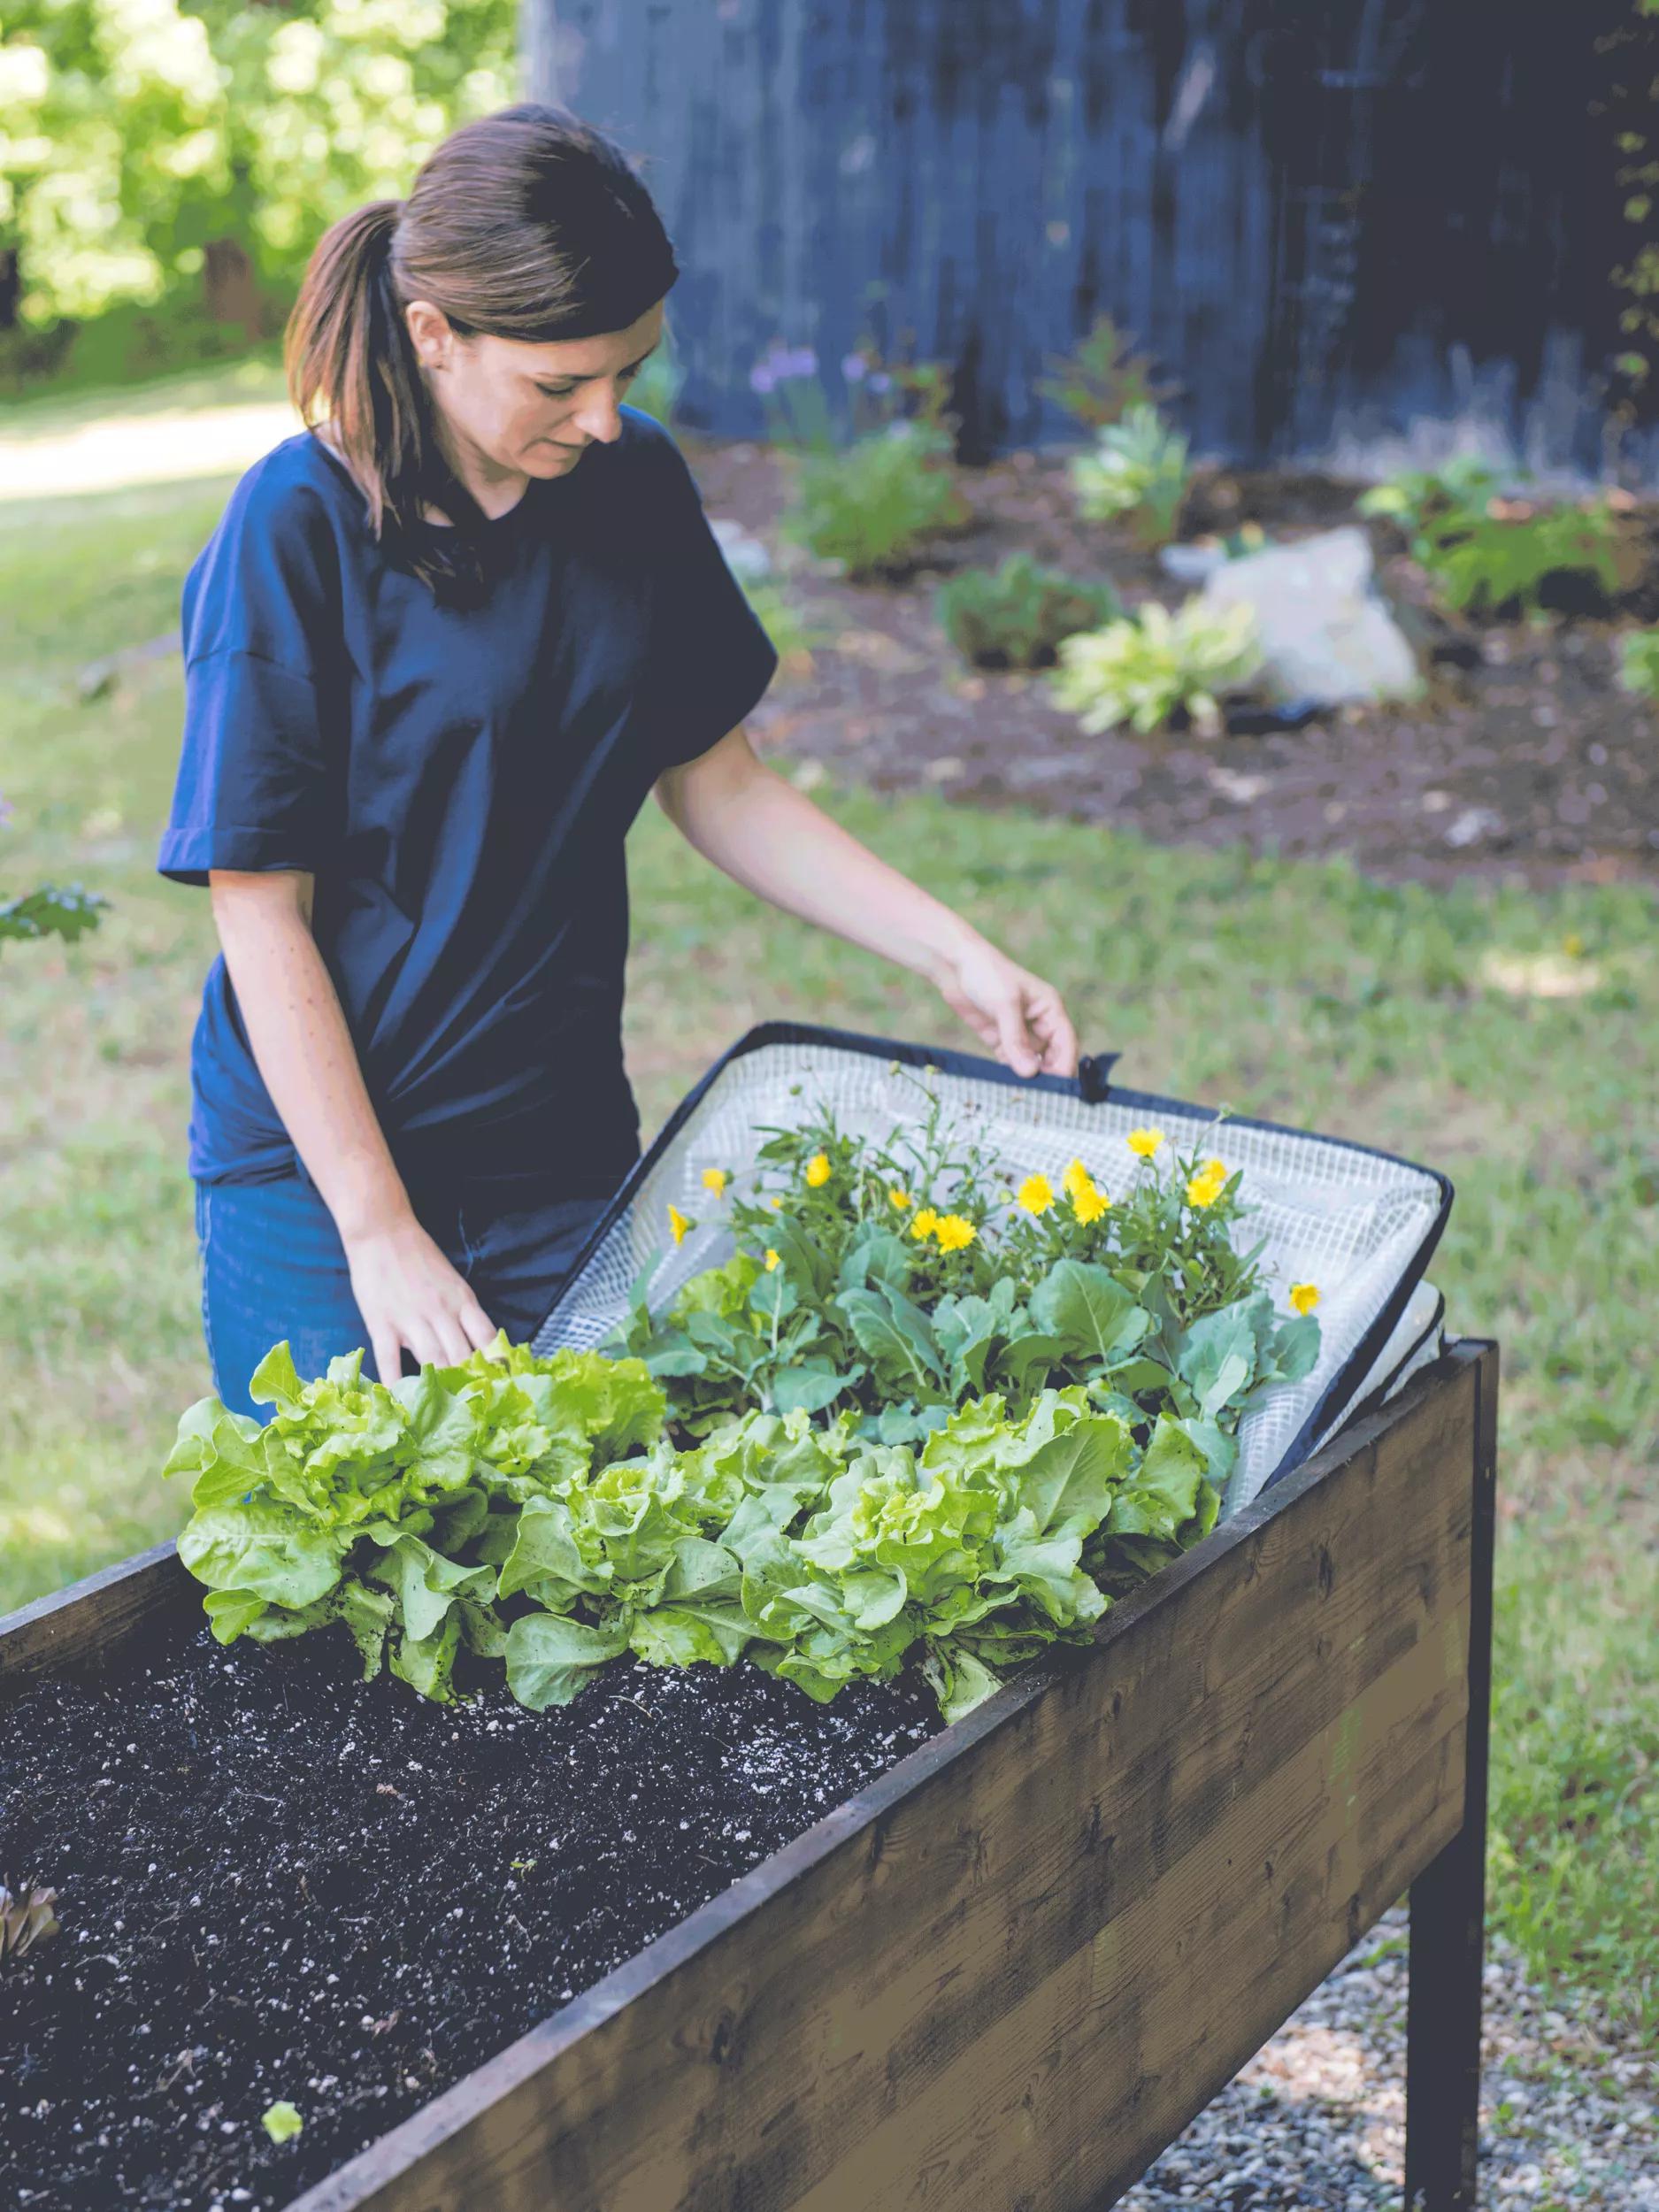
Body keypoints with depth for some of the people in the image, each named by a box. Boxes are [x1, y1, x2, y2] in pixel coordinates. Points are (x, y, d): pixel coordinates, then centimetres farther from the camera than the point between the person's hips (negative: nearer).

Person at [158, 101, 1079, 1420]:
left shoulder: (634, 486, 0)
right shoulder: (299, 529, -16)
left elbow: (719, 786, 10)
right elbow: (263, 915, -15)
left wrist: (957, 956, 0)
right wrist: (377, 1229, -16)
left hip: (564, 1149, 4)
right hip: (319, 1165, -4)